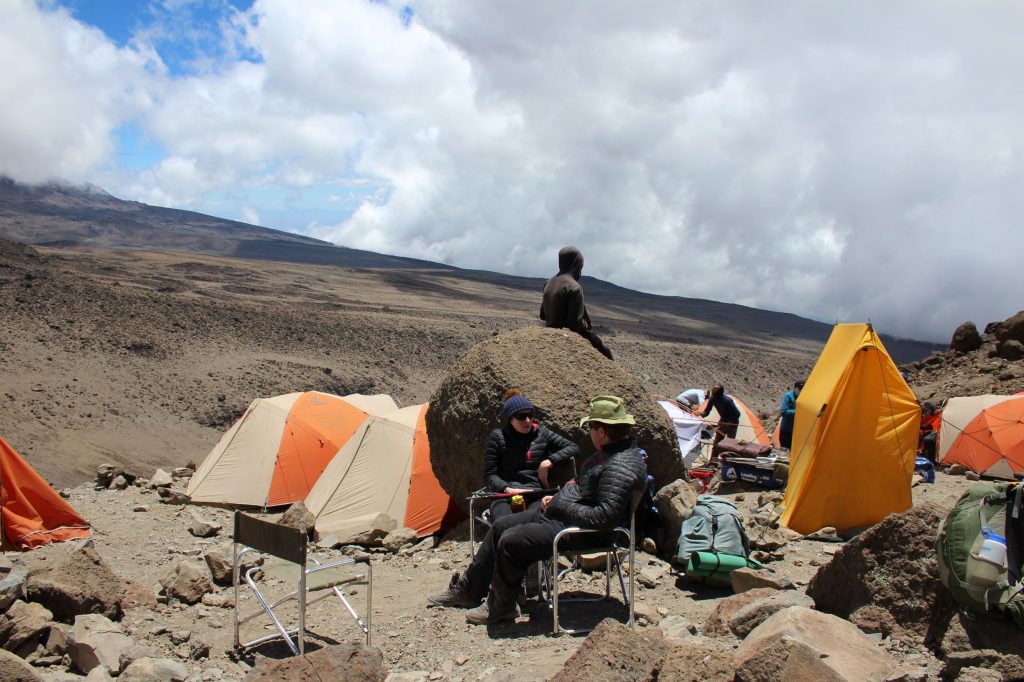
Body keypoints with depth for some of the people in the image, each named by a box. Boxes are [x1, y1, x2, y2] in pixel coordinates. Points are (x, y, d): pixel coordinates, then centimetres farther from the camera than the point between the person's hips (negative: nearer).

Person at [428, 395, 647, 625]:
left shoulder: (622, 466, -25)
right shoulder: (610, 452, 10)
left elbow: (604, 517, -31)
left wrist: (562, 506, -21)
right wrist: (557, 498, 9)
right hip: (556, 513, 11)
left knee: (511, 541, -21)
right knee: (500, 526, 13)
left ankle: (501, 607, 2)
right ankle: (468, 590, 25)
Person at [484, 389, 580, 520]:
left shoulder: (541, 433, 15)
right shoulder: (498, 437, 9)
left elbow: (573, 448, 13)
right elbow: (490, 474, 8)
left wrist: (549, 461, -2)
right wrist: (506, 489, -11)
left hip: (535, 495, 1)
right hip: (505, 495, -1)